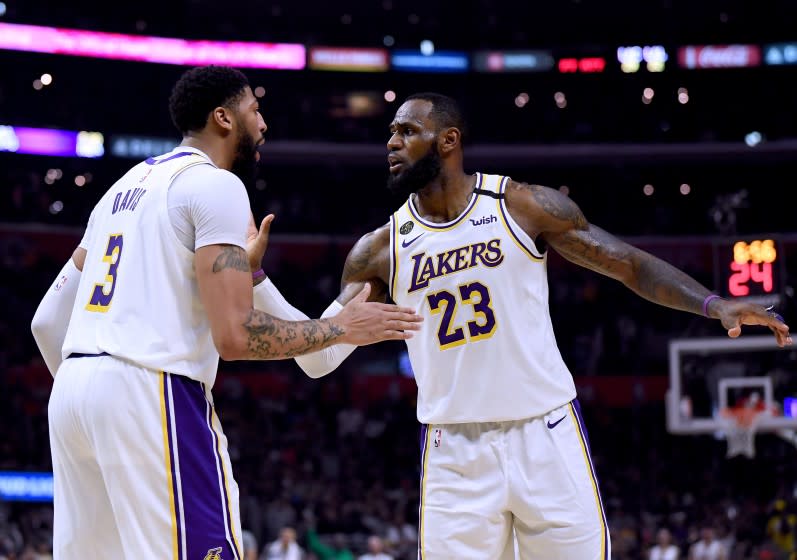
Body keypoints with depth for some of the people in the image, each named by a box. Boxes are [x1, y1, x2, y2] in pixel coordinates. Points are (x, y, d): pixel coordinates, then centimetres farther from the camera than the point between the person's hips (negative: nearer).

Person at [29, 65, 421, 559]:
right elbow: (235, 335, -13)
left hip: (71, 389, 9)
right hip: (152, 390, -9)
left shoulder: (125, 185, 23)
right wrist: (343, 328, -1)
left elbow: (47, 320, 21)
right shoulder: (217, 185, -3)